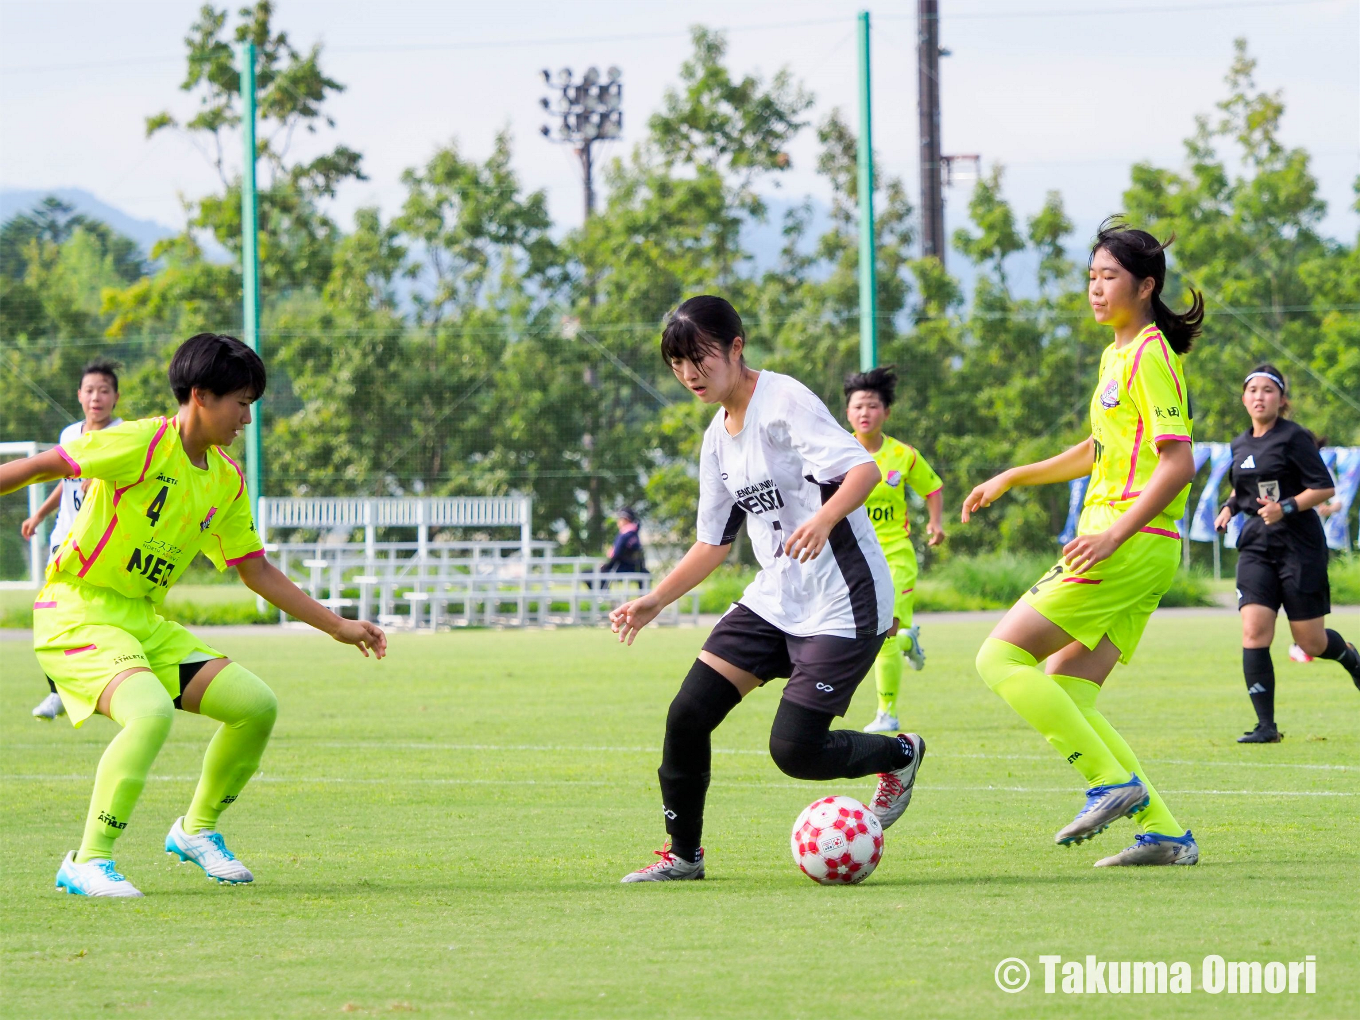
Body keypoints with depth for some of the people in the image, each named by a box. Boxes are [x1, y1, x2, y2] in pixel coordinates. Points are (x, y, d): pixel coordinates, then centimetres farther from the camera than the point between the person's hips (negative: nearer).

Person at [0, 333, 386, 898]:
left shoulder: (227, 481, 10)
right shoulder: (143, 444, -15)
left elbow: (256, 570, 18)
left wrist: (338, 626, 18)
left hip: (144, 620, 8)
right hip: (76, 613, -8)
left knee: (256, 705, 0)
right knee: (151, 712, -33)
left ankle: (197, 830, 22)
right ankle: (88, 863, -23)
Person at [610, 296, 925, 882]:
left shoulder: (785, 402, -13)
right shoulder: (719, 437, 12)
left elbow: (863, 469, -25)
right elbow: (713, 542, 20)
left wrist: (824, 519, -43)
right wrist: (654, 602, 12)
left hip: (843, 602, -8)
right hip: (775, 598, 8)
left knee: (793, 750, -12)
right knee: (687, 714, -4)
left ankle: (901, 755, 17)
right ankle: (683, 854, 12)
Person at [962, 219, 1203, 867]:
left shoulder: (1150, 355, -10)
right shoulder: (1118, 353, 20)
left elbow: (1177, 464, -19)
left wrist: (1114, 534, -24)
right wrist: (1011, 478, 33)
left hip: (1129, 546, -10)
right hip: (1142, 555, 10)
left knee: (1001, 657, -11)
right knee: (1066, 701, 7)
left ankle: (1113, 782, -14)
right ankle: (1164, 833, 3)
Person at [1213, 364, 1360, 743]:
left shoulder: (1294, 438, -8)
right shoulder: (1240, 445, 11)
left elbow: (1325, 488, -11)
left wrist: (1286, 507, -23)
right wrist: (1229, 507, 10)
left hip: (1299, 544, -5)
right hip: (1256, 545, 5)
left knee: (1311, 642, 2)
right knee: (1254, 632, -13)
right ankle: (1266, 725, -11)